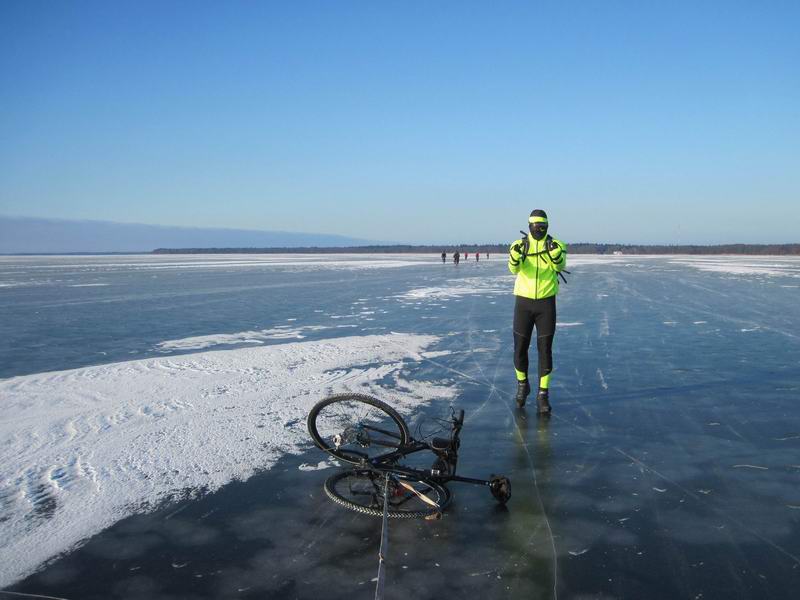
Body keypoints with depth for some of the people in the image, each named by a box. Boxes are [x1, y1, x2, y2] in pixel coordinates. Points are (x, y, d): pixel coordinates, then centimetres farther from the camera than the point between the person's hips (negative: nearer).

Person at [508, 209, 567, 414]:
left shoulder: (556, 244, -2)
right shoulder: (519, 245, -1)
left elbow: (560, 266, -20)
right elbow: (513, 268, -18)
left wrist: (555, 253, -41)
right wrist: (515, 256, -39)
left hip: (546, 302, -1)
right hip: (523, 301, 1)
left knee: (545, 349, -1)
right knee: (520, 348, 8)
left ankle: (543, 395, 8)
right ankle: (522, 385, 31)